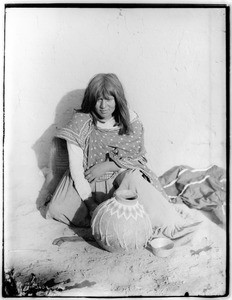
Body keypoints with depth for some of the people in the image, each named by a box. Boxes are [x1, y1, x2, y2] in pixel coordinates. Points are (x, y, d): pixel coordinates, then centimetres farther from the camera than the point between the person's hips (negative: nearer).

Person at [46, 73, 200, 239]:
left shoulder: (131, 121, -8)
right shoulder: (81, 122, -11)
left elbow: (139, 158, -3)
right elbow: (76, 167, -13)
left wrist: (107, 166, -16)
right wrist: (90, 202, -19)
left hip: (121, 176, 0)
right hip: (87, 181, 1)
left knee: (133, 178, -34)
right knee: (57, 208, -20)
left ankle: (170, 224, -26)